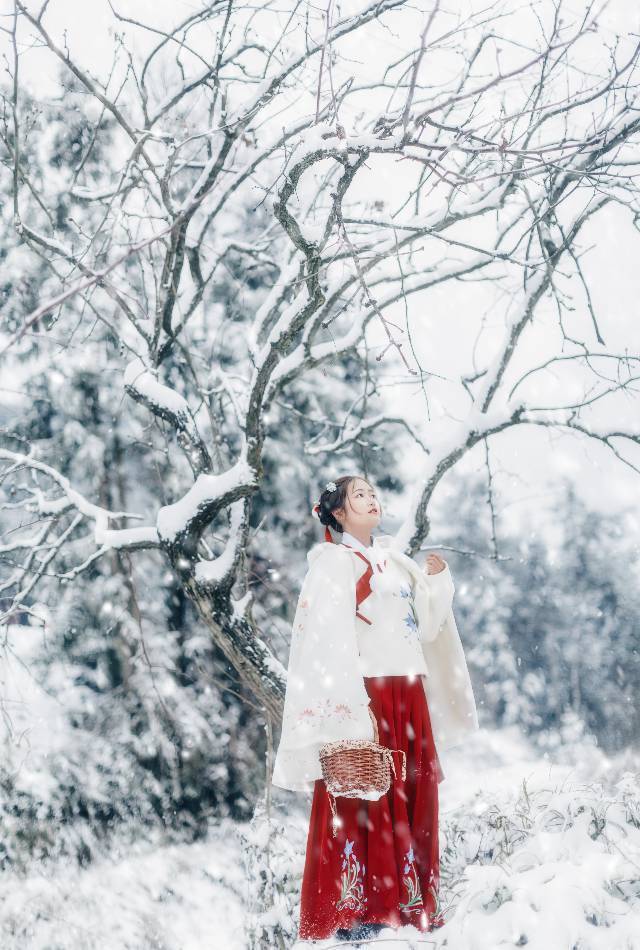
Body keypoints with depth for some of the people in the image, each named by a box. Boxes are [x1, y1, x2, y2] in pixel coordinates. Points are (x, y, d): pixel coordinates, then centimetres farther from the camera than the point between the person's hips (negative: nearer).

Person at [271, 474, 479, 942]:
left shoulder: (395, 561, 19)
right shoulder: (333, 562, -3)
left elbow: (427, 627, 19)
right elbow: (329, 637, -13)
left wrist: (438, 581, 3)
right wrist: (347, 711, -22)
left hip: (408, 694, 7)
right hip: (364, 692, -7)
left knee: (412, 797, 7)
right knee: (363, 800, -8)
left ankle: (411, 902, 13)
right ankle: (356, 909, -6)